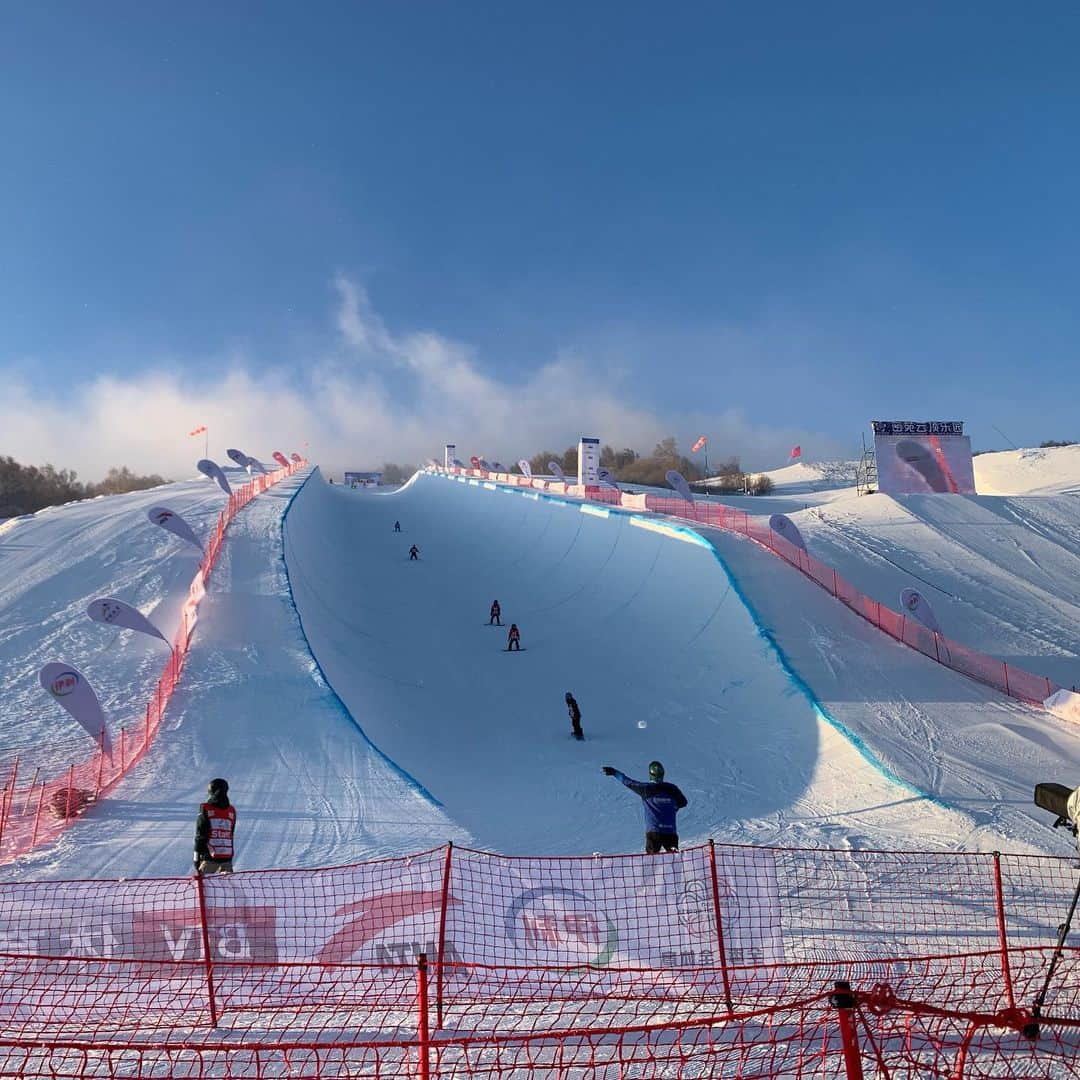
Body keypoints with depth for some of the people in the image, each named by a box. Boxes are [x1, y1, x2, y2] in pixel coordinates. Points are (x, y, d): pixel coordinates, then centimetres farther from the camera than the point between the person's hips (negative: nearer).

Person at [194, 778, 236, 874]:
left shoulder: (205, 809, -5)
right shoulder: (231, 810, 6)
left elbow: (200, 835, -5)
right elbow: (231, 835, 10)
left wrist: (197, 858, 0)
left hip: (209, 856, -3)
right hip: (227, 858, 3)